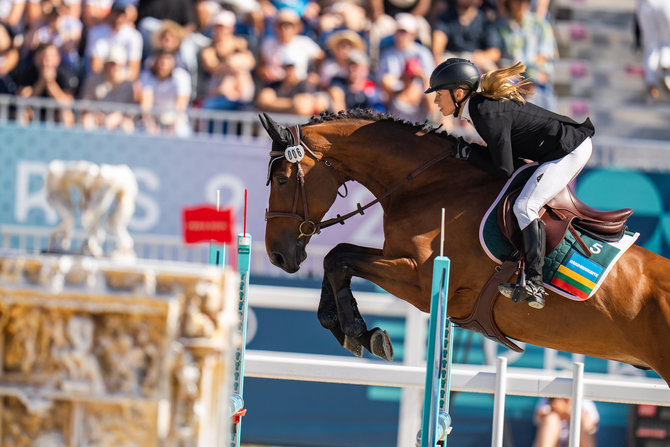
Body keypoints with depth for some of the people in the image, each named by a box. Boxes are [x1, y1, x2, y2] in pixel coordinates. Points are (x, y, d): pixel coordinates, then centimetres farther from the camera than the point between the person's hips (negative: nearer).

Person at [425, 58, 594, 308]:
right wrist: (470, 152, 4)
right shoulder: (483, 103, 6)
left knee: (525, 207, -18)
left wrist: (470, 153, -10)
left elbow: (504, 169, -20)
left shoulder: (488, 116, -23)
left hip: (569, 151, -11)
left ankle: (534, 286, -23)